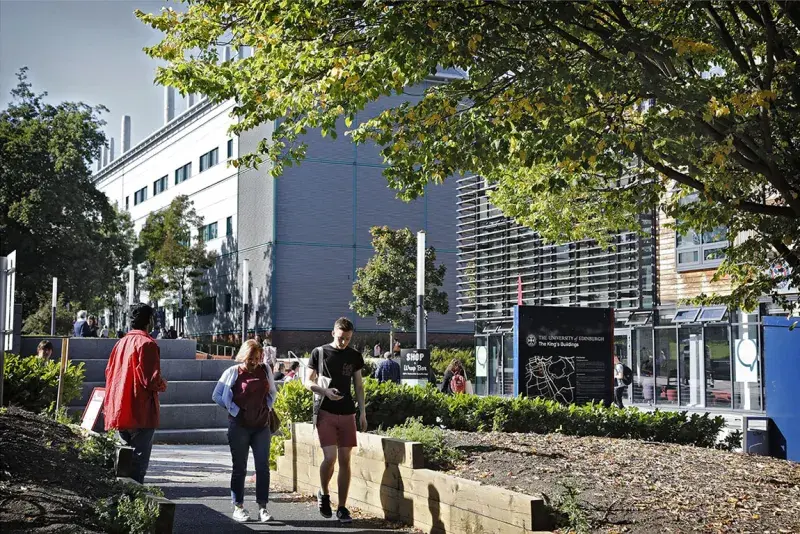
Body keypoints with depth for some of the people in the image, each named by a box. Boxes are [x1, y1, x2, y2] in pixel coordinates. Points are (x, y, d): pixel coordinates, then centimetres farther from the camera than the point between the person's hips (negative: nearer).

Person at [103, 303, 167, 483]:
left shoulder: (121, 342, 12)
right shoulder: (147, 343, -12)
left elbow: (109, 372, 16)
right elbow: (151, 378, -18)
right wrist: (162, 385, 2)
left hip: (120, 411, 8)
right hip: (142, 412, -8)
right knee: (139, 458, -5)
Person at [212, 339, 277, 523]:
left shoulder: (265, 371, 5)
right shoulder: (233, 372, -6)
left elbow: (272, 392, 20)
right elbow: (216, 395, -1)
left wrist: (267, 407, 6)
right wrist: (234, 410, -6)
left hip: (262, 425, 3)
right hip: (239, 426, -3)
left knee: (263, 467, 1)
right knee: (239, 468, 4)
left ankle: (262, 507, 6)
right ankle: (238, 507, 13)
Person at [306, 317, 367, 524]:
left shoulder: (355, 356, 8)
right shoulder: (319, 352, 1)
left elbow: (359, 385, 14)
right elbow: (308, 382, 4)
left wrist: (362, 412, 6)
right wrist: (324, 391, -15)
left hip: (347, 414, 3)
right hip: (326, 413, -3)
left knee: (345, 460, 2)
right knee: (330, 457, -14)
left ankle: (342, 507, 10)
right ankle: (323, 493, 14)